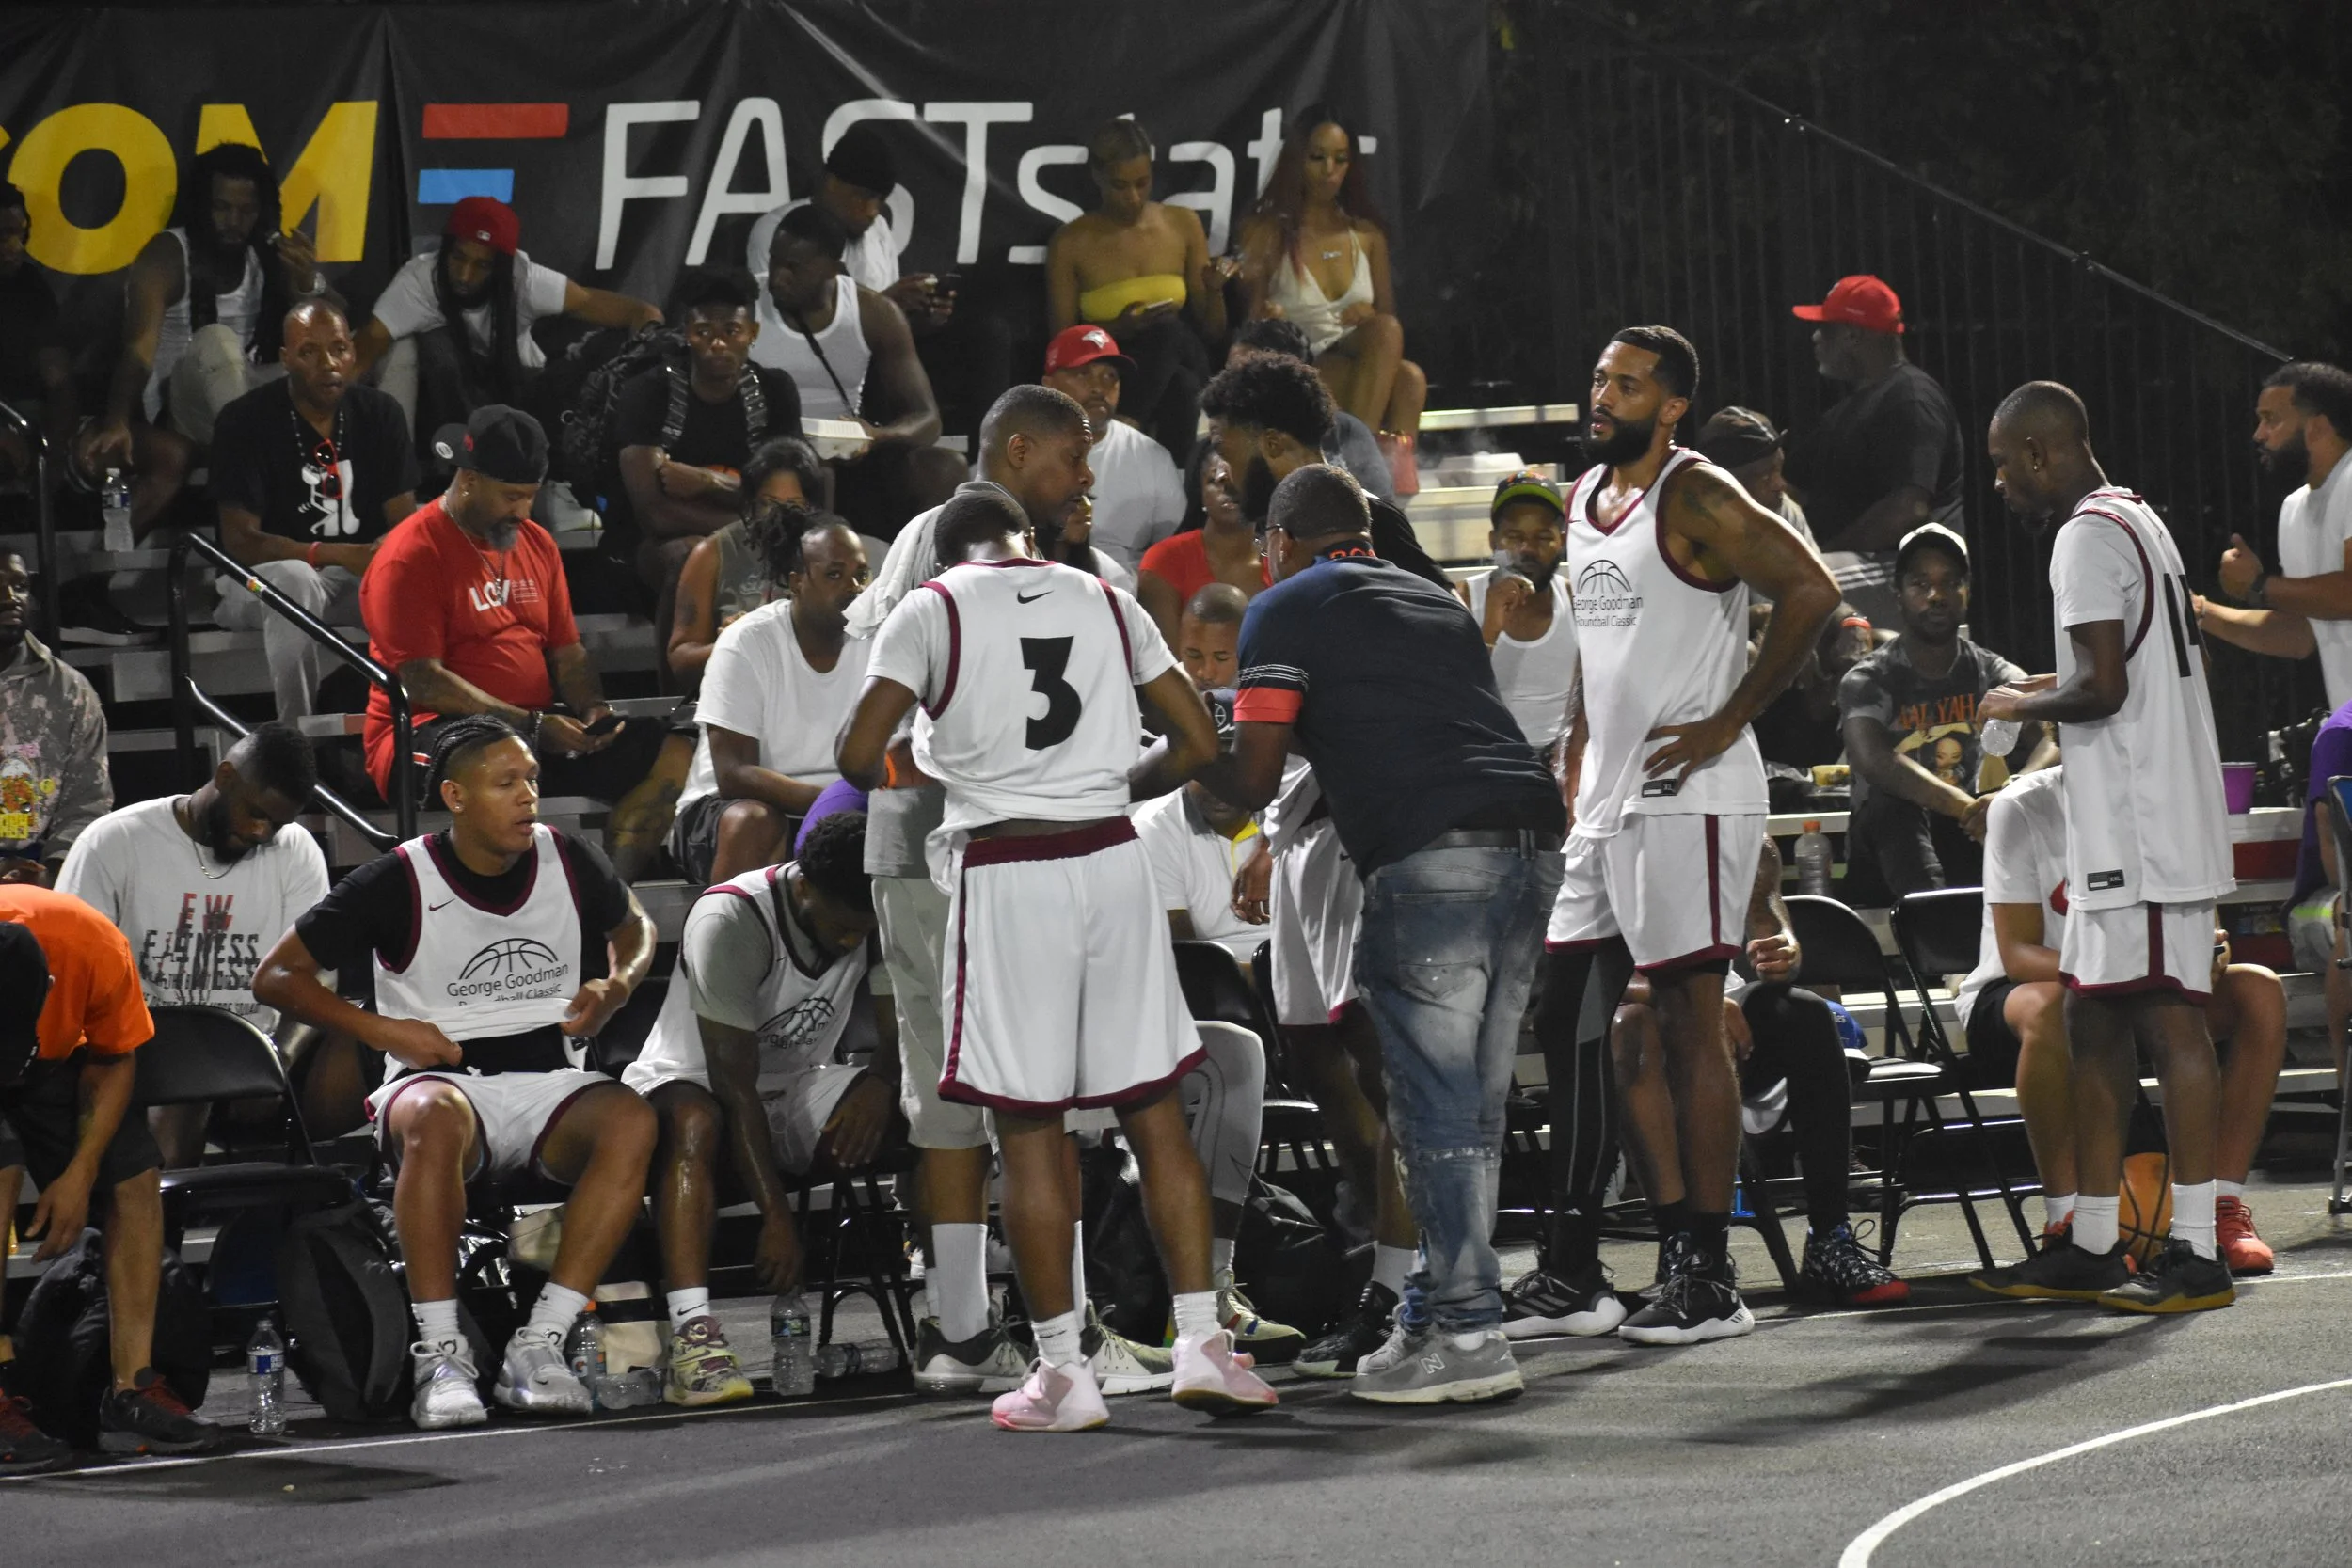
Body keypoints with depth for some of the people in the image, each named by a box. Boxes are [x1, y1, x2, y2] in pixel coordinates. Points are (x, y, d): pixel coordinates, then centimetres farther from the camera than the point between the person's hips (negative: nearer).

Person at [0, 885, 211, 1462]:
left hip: (51, 1060, 4)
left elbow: (113, 1062, -12)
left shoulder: (97, 949, -32)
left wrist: (81, 1172, -19)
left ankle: (131, 1393, -11)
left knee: (135, 1177, -14)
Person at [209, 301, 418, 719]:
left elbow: (405, 524, 0)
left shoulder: (379, 414, 3)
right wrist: (335, 555, -31)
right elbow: (239, 541, -17)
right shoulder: (245, 422, -10)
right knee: (293, 580, -38)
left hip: (360, 574, 3)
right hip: (264, 579, -3)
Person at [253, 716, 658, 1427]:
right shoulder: (399, 883, -7)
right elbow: (275, 976, 0)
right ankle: (439, 1355, -35)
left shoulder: (569, 863, 4)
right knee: (435, 1117, -40)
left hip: (545, 1085, 3)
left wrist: (615, 989, 3)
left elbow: (634, 929, 26)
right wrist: (381, 1029, -11)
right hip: (441, 1075, -3)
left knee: (631, 1121, -31)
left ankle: (540, 1344, -29)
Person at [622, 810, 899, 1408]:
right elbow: (734, 1083, -26)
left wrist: (879, 1083, -29)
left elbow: (900, 1037, -3)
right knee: (694, 1122, -41)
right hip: (692, 1081, -5)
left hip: (797, 1091, 5)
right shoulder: (729, 922, -25)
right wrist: (777, 1216, -30)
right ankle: (692, 1336, -53)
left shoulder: (874, 923, -7)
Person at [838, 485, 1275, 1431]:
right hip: (1112, 858, 3)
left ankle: (1063, 1371, 3)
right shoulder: (1106, 602, 12)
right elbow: (1198, 743, 12)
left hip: (1004, 870, -3)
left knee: (1028, 1124, 2)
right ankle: (1202, 1343, 6)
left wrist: (886, 776, 14)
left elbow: (859, 757, -8)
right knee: (1154, 1109, 9)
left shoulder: (933, 610, 1)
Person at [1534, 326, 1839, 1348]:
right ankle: (1573, 1270, 17)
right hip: (1603, 798, 9)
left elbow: (1810, 592, -20)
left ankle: (1708, 1276, -5)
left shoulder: (1697, 500, -11)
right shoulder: (1585, 499, 15)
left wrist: (1728, 723, -18)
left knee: (1691, 1022, -7)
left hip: (1687, 795, -9)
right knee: (1562, 1015, 9)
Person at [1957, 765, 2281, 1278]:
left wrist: (2206, 953, -27)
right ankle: (2065, 1220, -30)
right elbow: (2018, 954, -19)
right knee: (2050, 1006, -41)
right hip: (2009, 997, -5)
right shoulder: (2021, 810, -16)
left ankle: (2224, 1208, -19)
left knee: (2259, 991, -19)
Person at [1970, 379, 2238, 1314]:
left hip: (2137, 832, -11)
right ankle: (2091, 1248, 17)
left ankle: (2196, 1254, -11)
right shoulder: (2137, 521, 19)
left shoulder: (2089, 535, -13)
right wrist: (2056, 691, 20)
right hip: (2127, 829, 11)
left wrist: (2025, 705, -5)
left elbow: (2104, 685, -21)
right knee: (2093, 1019, 13)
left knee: (2168, 1018, -10)